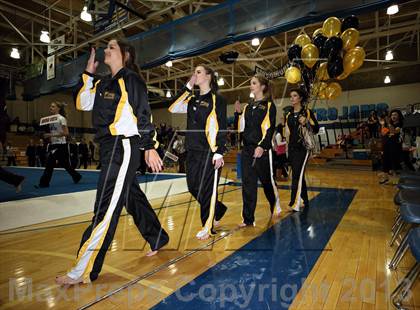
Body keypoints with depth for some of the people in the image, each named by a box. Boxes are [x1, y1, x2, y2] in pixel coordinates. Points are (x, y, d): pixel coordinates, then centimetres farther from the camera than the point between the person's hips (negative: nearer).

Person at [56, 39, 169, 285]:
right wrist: (88, 73, 13)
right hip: (109, 148, 9)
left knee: (106, 205, -7)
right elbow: (82, 103, 16)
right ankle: (158, 239, 34)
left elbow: (144, 114, -12)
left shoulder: (130, 79, -6)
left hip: (125, 148, -9)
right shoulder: (104, 83, 18)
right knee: (133, 197, 16)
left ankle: (85, 270, 3)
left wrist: (150, 147, -16)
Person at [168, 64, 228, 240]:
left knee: (207, 189, -1)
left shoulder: (217, 99, -2)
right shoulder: (192, 99, 16)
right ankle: (218, 209, 33)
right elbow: (173, 108, 3)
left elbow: (222, 127, -8)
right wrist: (188, 86, 5)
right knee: (193, 187, 10)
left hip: (210, 152, -7)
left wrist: (219, 152, -16)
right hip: (192, 151, 7)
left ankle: (208, 227, 16)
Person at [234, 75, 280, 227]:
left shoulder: (269, 105, -1)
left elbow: (269, 128, -11)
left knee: (267, 180, 8)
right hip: (247, 149, 5)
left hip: (262, 150, -5)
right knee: (247, 184, 1)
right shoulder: (247, 107, 15)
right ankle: (248, 219, 7)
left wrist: (262, 146, -23)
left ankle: (275, 205, 37)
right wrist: (238, 113, 1)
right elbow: (240, 128, 14)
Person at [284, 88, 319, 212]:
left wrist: (306, 122, -20)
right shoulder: (288, 114, 13)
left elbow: (316, 129, -5)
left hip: (303, 147, -5)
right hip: (292, 148, 6)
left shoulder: (307, 112, -2)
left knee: (297, 174, -15)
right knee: (298, 175, 10)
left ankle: (294, 203, -14)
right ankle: (305, 200, 23)